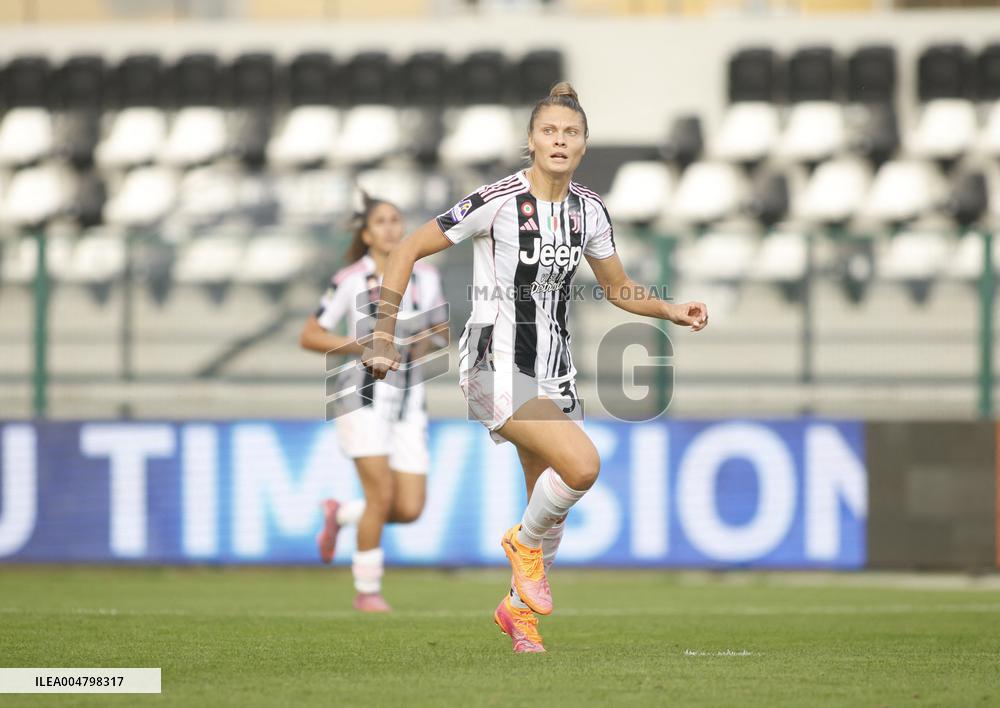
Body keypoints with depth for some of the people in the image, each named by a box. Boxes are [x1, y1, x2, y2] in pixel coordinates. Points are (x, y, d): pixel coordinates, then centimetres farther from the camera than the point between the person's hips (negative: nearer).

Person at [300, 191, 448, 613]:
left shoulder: (425, 276, 6)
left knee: (410, 510, -3)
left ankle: (340, 514, 26)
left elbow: (439, 325, 21)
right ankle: (367, 591, 2)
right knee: (382, 496, -16)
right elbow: (309, 336, -3)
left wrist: (426, 341, -2)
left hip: (408, 404, 5)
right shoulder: (350, 280, -5)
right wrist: (363, 346, -16)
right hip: (363, 398, -5)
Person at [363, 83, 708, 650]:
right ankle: (525, 541, 3)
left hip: (553, 371, 7)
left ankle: (519, 608, 34)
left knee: (552, 505, 9)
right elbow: (409, 250, -8)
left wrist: (670, 310, 0)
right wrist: (384, 337, -12)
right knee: (582, 464, -26)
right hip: (496, 366, -7)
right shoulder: (498, 201, -14)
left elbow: (619, 288, 19)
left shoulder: (588, 210, 4)